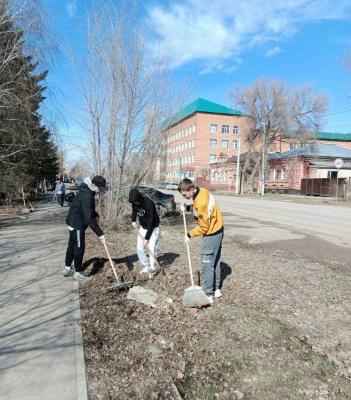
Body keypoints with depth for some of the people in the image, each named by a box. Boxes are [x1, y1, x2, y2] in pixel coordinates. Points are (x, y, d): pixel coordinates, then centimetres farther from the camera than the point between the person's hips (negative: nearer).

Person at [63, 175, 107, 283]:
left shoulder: (86, 191, 4)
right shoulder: (87, 196, -27)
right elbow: (88, 218, -31)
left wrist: (95, 215, 2)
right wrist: (100, 233, -29)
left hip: (73, 222, 10)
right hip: (77, 224, -10)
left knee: (72, 245, 19)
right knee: (79, 247, 0)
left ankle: (67, 268, 33)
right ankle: (77, 273, 13)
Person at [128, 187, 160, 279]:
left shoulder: (148, 203, -31)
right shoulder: (134, 201, -11)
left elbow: (151, 221, -29)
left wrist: (147, 237, -28)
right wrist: (133, 220, -6)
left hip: (153, 228, -6)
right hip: (143, 227, 7)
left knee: (152, 248, -14)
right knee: (139, 248, 4)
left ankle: (152, 269, -2)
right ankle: (147, 266, 18)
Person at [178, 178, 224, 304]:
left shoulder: (201, 203, -29)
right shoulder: (202, 191, -3)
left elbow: (204, 227, -21)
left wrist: (190, 235, -10)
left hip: (212, 234, -10)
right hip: (217, 230, 10)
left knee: (207, 264, -1)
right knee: (215, 261, 18)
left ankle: (208, 295, 8)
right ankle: (216, 289, 31)